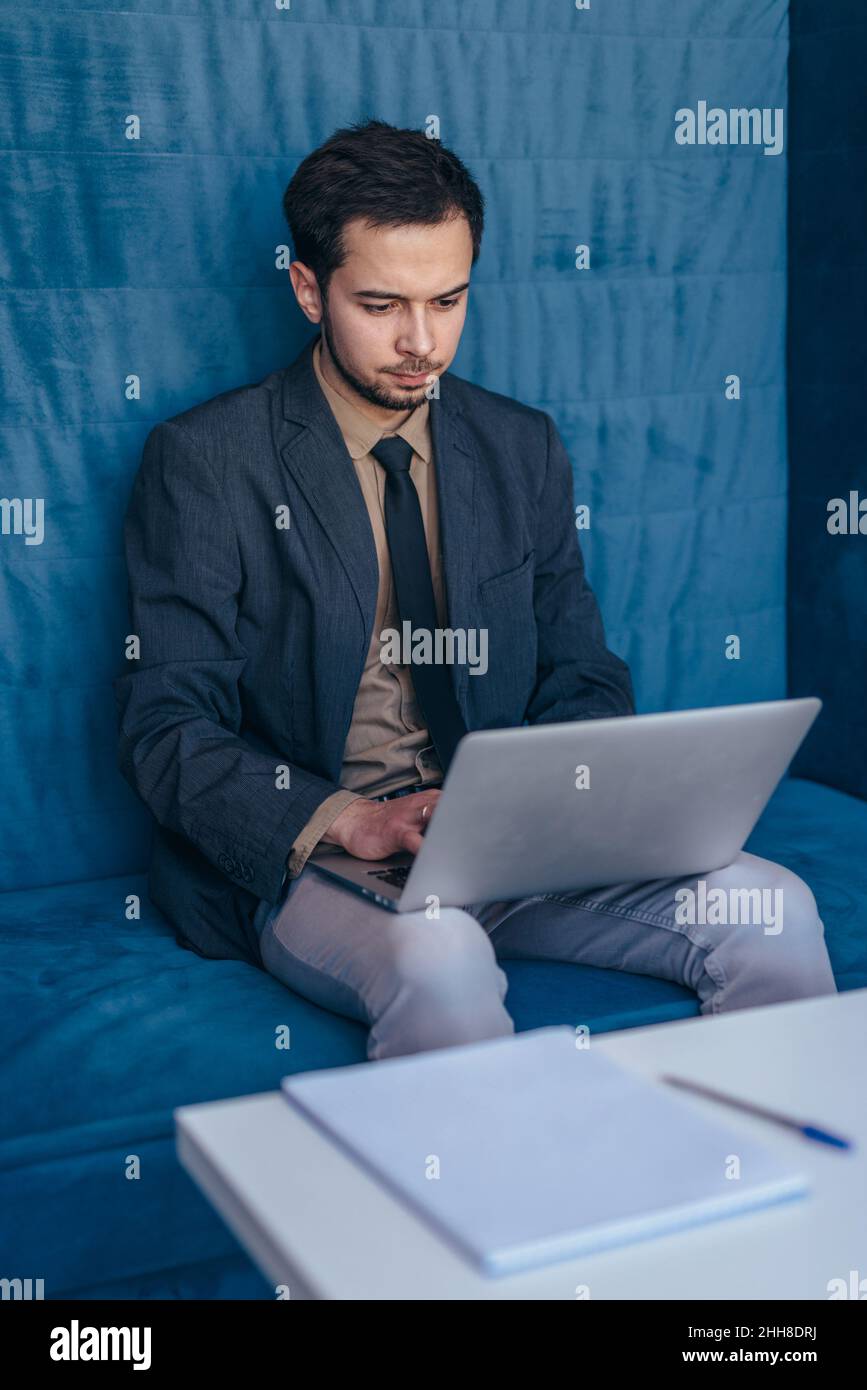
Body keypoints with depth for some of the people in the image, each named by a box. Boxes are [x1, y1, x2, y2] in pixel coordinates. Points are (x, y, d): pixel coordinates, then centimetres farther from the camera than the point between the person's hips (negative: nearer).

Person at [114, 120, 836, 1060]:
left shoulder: (523, 450, 11)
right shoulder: (205, 461, -3)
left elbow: (581, 682, 15)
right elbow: (164, 730, -7)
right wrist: (347, 820, -24)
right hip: (298, 863, -4)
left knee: (774, 910, -17)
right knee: (437, 959, -38)